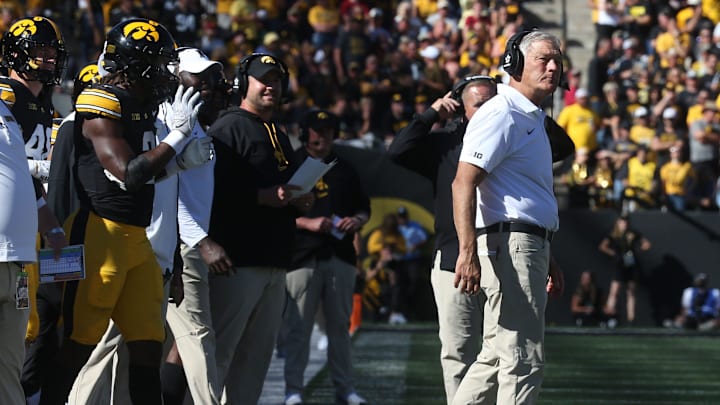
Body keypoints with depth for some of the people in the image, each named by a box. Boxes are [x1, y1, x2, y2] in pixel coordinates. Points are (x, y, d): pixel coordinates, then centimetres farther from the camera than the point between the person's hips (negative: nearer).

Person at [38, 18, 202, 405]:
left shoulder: (143, 105, 14)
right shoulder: (101, 103, -12)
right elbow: (129, 174, -19)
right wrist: (178, 134, -10)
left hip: (136, 238, 9)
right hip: (100, 233, -9)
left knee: (148, 344, 9)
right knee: (78, 343, -5)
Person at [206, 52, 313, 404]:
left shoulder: (278, 136, 23)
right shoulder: (228, 128, -6)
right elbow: (213, 189, -18)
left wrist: (300, 201, 10)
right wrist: (263, 196, -23)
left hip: (275, 263, 9)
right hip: (238, 261, -9)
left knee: (257, 355, 10)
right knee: (218, 350, -12)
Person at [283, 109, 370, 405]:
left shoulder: (343, 169, 17)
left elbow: (364, 208, 21)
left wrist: (356, 221, -2)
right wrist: (307, 223, -15)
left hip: (340, 256, 4)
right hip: (303, 255, -4)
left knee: (340, 324, 8)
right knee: (299, 326, -4)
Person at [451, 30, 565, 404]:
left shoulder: (533, 120, 23)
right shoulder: (500, 114, -10)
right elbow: (464, 183, -20)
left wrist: (547, 260, 31)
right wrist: (468, 252, -29)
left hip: (528, 247, 10)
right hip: (509, 243, -10)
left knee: (497, 358, 13)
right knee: (523, 362, -11)